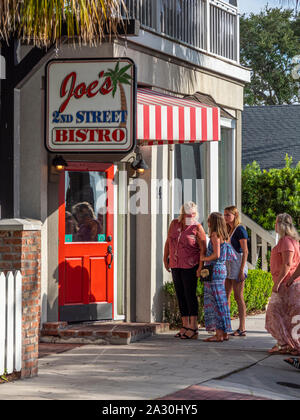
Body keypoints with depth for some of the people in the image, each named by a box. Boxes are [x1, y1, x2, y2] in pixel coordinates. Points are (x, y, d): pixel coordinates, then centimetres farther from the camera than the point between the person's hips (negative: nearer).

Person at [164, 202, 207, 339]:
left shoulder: (197, 228, -8)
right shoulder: (174, 224, 7)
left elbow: (203, 249, -11)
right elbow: (168, 242, 17)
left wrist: (200, 267, -17)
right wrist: (165, 258, 14)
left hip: (190, 266, -6)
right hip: (175, 266, 6)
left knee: (190, 294, -8)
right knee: (180, 295, 8)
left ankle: (193, 328, -7)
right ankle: (185, 326, 15)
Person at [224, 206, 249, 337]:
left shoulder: (240, 230, -10)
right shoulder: (228, 230, 14)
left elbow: (245, 251, -14)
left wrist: (242, 270, -19)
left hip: (238, 264, -8)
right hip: (228, 265, 8)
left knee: (238, 297, -7)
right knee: (225, 296, 8)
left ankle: (242, 329, -4)